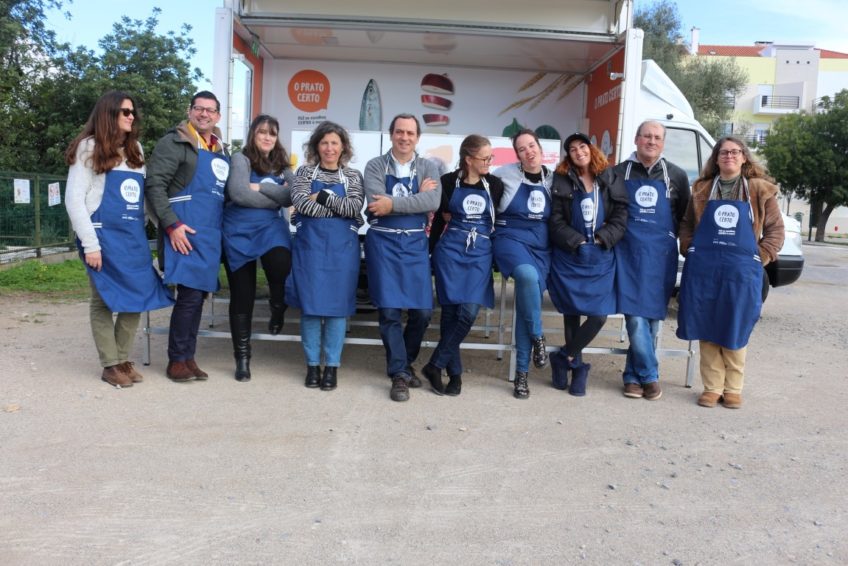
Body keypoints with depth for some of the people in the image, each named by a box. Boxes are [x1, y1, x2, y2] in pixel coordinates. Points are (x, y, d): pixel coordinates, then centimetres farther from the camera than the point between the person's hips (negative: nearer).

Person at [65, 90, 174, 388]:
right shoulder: (89, 147, -1)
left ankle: (124, 359, 15)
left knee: (137, 296, 4)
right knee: (105, 300, 0)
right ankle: (110, 365, 8)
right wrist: (90, 244, -14)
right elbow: (74, 199, -7)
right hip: (104, 236, -6)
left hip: (134, 236, 6)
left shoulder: (134, 149, 18)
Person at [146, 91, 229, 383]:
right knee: (189, 295, -9)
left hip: (211, 233, 7)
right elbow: (154, 184, -11)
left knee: (197, 295, 10)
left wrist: (224, 229, 16)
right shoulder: (175, 142, -3)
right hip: (185, 231, -7)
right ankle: (177, 360, 4)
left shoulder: (222, 151, 19)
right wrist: (171, 224, -18)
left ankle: (188, 357, 19)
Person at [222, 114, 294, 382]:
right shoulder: (241, 159, 1)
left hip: (272, 229, 2)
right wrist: (277, 197, -6)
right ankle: (242, 357, 18)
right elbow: (238, 194, -15)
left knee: (281, 268, -30)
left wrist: (261, 188, -10)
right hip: (241, 231, -2)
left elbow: (293, 195, -2)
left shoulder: (282, 164, 14)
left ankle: (277, 308, 5)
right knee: (242, 296, 3)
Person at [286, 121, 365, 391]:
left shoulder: (353, 176, 8)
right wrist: (340, 207, -9)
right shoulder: (305, 172, 8)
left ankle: (332, 365, 11)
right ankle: (312, 364, 14)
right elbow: (301, 203, -10)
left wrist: (322, 196, -10)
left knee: (337, 304, 1)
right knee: (310, 303, 1)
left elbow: (355, 208, -7)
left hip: (342, 246, 0)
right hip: (310, 243, 0)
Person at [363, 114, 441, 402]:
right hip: (383, 242, -2)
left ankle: (403, 362, 25)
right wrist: (416, 198, -9)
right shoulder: (376, 166, 3)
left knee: (422, 311, 1)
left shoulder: (428, 167, 7)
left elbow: (433, 202, -11)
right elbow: (377, 203, -13)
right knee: (389, 310, -5)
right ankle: (400, 373, 6)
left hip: (415, 243, 2)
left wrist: (393, 204, -17)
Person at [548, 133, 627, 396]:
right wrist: (577, 241, -11)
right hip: (569, 256, -1)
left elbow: (621, 216, 2)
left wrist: (601, 239, -10)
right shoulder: (562, 181, 3)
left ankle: (563, 358, 9)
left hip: (601, 257, 1)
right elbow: (556, 221, -1)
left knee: (599, 315, -9)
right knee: (572, 313, 2)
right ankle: (577, 368, 17)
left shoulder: (611, 180, 6)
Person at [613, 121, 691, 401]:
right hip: (629, 252, -1)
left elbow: (686, 216, 15)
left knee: (653, 316, 3)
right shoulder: (619, 173, 6)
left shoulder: (676, 176, 9)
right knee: (635, 316, -10)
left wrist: (673, 239, 7)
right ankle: (649, 376, 1)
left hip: (661, 255, 2)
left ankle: (634, 376, 14)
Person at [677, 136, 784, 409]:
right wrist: (690, 251, 1)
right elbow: (686, 224, 16)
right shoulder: (701, 189, 10)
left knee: (734, 332, 5)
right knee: (706, 331, 5)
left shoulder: (760, 190, 4)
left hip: (741, 271, -2)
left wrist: (760, 258, -5)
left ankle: (733, 389, 20)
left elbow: (776, 229, 5)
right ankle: (712, 387, 17)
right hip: (703, 269, 2)